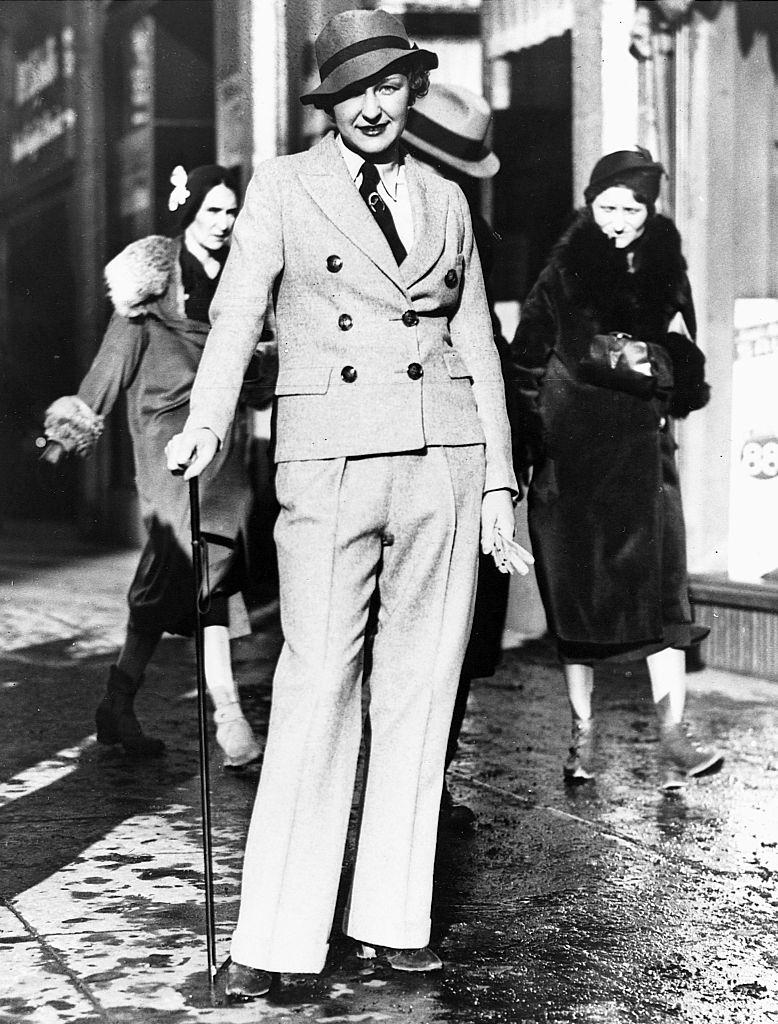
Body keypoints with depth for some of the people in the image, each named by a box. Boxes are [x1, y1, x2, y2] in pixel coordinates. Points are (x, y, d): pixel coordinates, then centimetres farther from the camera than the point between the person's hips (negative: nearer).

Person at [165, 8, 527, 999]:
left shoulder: (445, 200, 18)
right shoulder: (283, 186, 9)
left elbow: (478, 345, 18)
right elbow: (237, 311, -3)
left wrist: (498, 476, 11)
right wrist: (205, 421, -21)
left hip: (445, 459, 3)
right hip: (329, 461, -3)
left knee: (420, 686, 3)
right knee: (318, 685, -8)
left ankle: (394, 917, 11)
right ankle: (275, 937, -3)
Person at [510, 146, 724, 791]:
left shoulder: (665, 272, 11)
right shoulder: (565, 272, 4)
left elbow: (685, 383, 13)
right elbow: (530, 359, 1)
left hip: (641, 449, 2)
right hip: (571, 453, -1)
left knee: (659, 587, -9)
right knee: (577, 592, 1)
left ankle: (674, 741, -12)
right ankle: (582, 738, 9)